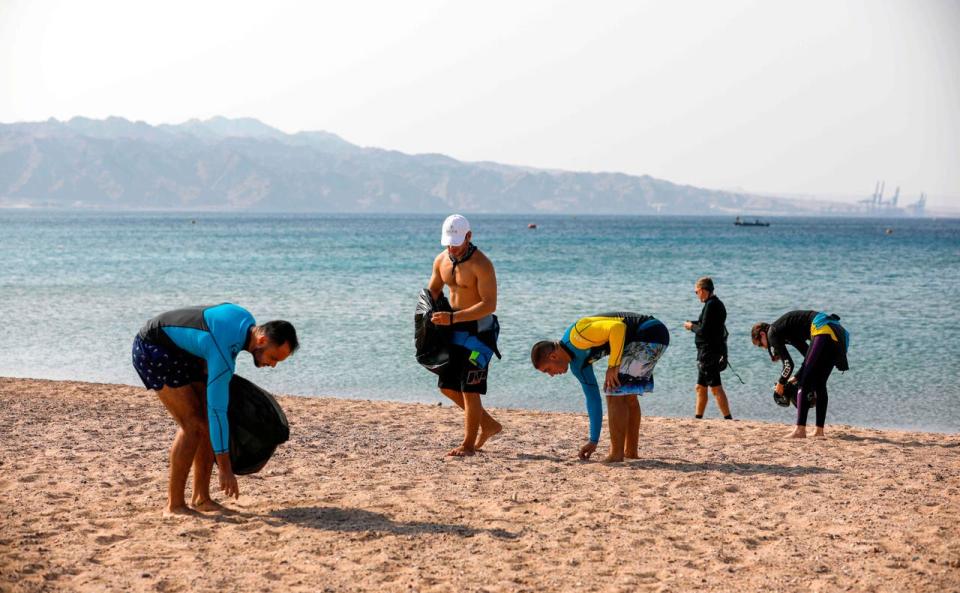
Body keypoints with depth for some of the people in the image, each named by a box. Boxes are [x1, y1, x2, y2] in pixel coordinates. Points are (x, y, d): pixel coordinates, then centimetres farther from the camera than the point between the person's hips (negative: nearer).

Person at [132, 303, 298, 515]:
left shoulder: (247, 320, -9)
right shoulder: (223, 356, -33)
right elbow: (218, 411, -30)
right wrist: (225, 469, -25)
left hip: (180, 351, 9)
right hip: (152, 349, -9)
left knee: (207, 421, 1)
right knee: (193, 424, -17)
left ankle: (201, 498, 7)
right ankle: (174, 505, -10)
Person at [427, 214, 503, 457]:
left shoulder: (481, 264, -19)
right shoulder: (441, 260, 3)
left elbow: (489, 304, -25)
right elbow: (432, 290, 19)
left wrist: (453, 317, -33)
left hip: (478, 330, -8)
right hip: (455, 331, 8)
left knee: (469, 389, -6)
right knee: (447, 386, 11)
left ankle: (468, 444, 7)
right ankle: (489, 425, 26)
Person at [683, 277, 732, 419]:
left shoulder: (710, 305, -16)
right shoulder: (718, 304, 15)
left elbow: (704, 331, -20)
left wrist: (691, 326, -3)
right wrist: (695, 324, 11)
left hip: (709, 352, -10)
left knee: (716, 388, -10)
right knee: (700, 388, 16)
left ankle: (728, 418, -12)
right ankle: (697, 418, 23)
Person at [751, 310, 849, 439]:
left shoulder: (772, 332, 3)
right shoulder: (787, 330, 30)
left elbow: (788, 364, -4)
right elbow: (810, 357, 32)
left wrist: (780, 384, 12)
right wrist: (797, 378, 31)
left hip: (823, 331, -9)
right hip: (837, 334, 9)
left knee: (804, 381, -6)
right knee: (819, 383, 13)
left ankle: (800, 430, -11)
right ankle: (819, 431, 13)